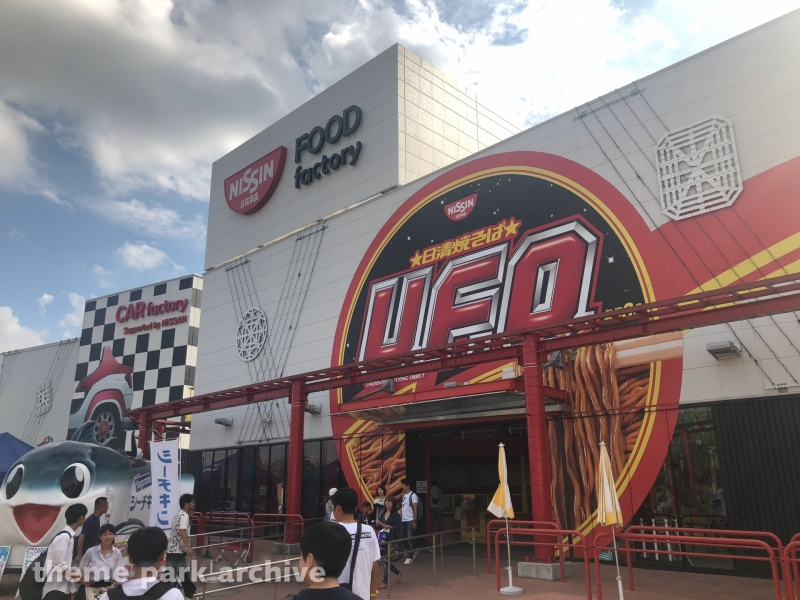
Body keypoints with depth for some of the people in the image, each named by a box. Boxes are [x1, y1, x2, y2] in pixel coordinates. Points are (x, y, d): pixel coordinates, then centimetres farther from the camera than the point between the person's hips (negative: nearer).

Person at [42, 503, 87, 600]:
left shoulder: (69, 536, 8)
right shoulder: (64, 537, -18)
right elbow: (60, 566, -19)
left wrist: (72, 587, 10)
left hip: (64, 587, 9)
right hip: (55, 588, -9)